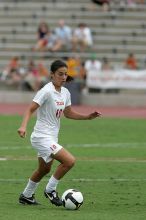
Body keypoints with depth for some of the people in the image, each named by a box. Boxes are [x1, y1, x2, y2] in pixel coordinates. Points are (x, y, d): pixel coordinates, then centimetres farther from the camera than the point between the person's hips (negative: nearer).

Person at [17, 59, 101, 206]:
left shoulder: (65, 92, 6)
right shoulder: (46, 91, -18)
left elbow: (68, 113, 18)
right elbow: (30, 109, -20)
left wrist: (87, 117, 7)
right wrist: (23, 126, -35)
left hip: (52, 138, 9)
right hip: (42, 137, -9)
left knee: (44, 169, 24)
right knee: (69, 161, -20)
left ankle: (26, 196, 42)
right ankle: (50, 190, -3)